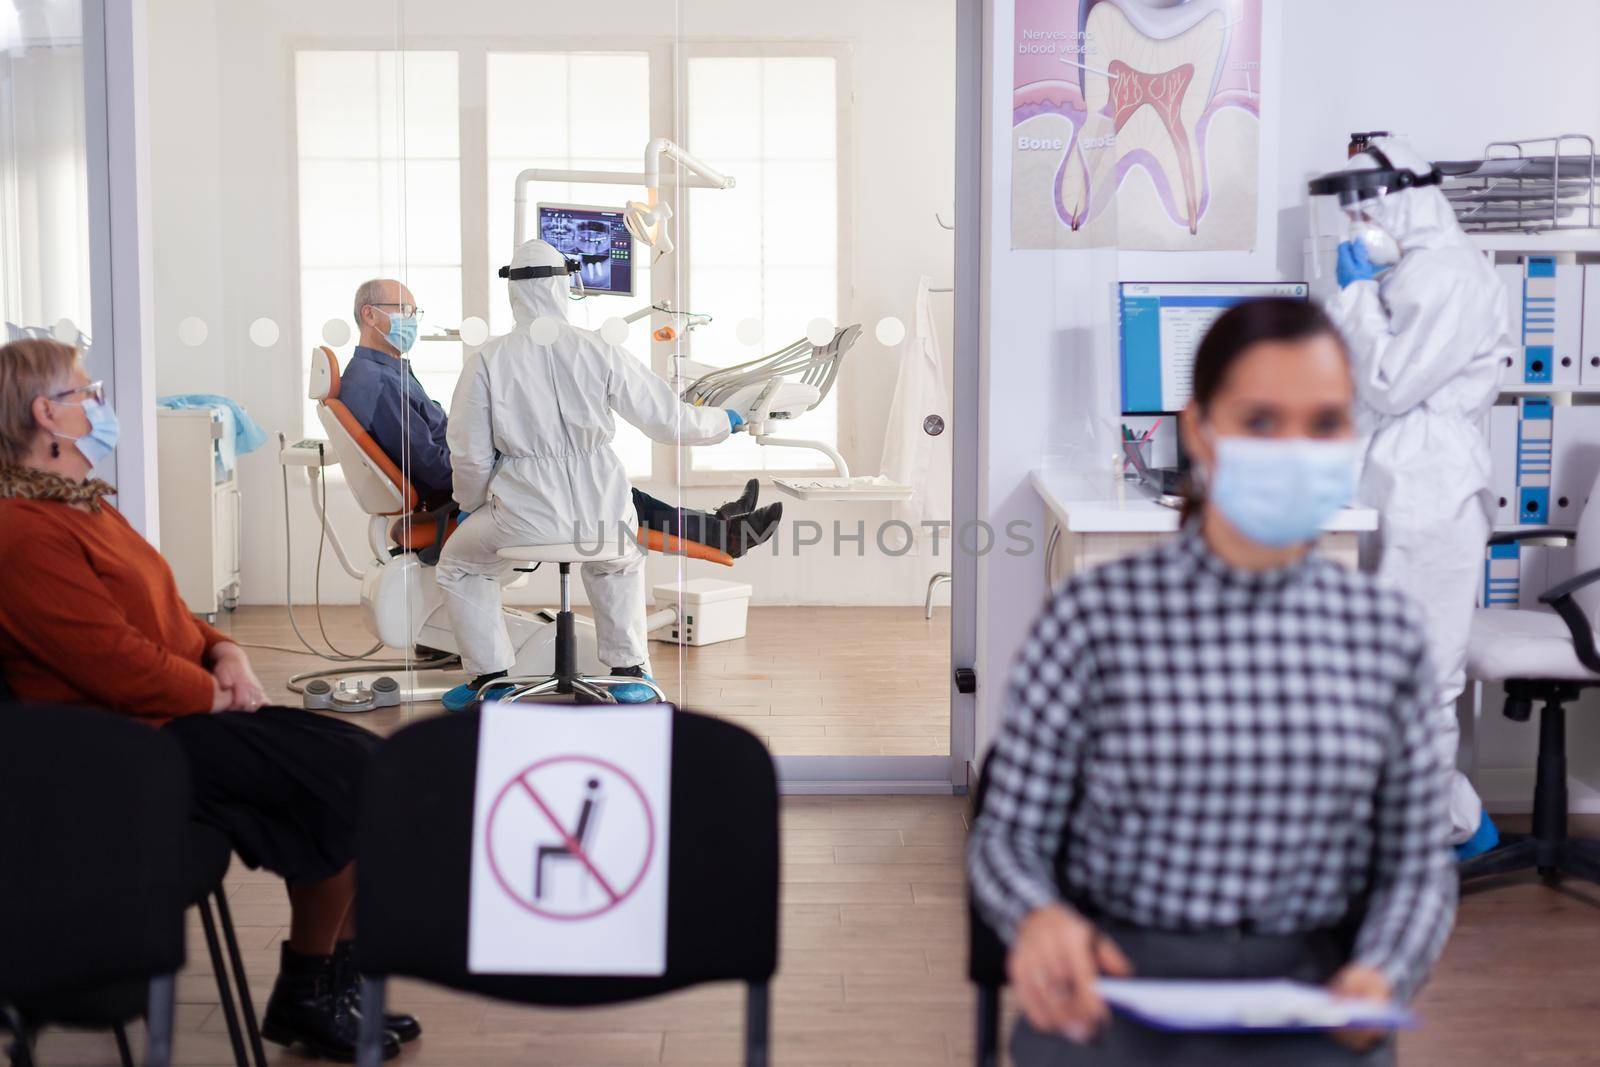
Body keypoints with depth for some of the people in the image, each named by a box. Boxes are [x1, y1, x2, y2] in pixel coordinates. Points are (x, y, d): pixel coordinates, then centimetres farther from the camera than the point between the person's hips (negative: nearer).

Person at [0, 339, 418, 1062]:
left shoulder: (79, 504, 16)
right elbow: (116, 662, -24)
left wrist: (223, 651, 2)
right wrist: (217, 692, -11)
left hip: (185, 707, 10)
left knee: (369, 759, -1)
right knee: (349, 782, -16)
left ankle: (345, 974, 6)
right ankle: (304, 997, 1)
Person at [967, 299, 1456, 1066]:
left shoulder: (1386, 632, 6)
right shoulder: (1096, 615, -4)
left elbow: (1417, 864, 10)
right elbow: (1008, 835, 0)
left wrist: (1381, 973, -10)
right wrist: (1038, 917, -22)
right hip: (1112, 991, -2)